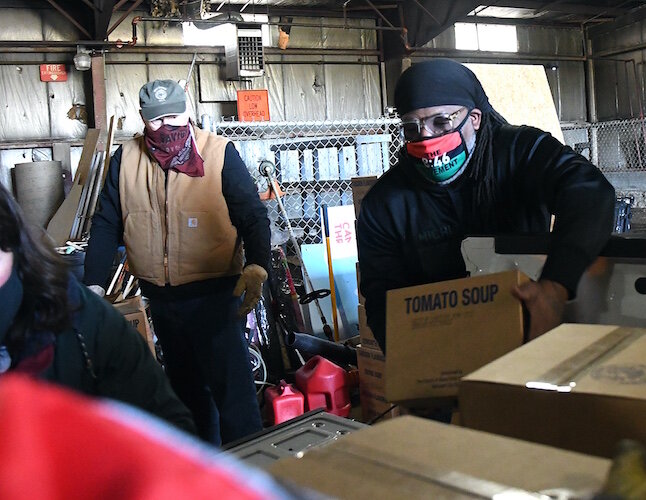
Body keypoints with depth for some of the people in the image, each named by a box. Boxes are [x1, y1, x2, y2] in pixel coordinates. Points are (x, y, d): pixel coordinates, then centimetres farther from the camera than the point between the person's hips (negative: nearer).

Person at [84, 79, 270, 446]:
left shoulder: (220, 153, -8)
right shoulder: (126, 159, 3)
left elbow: (253, 215, -12)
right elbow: (106, 225, 6)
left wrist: (256, 268, -28)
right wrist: (94, 285, 0)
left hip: (214, 294, -5)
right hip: (159, 297, 5)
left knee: (231, 385, -4)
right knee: (185, 386, 19)